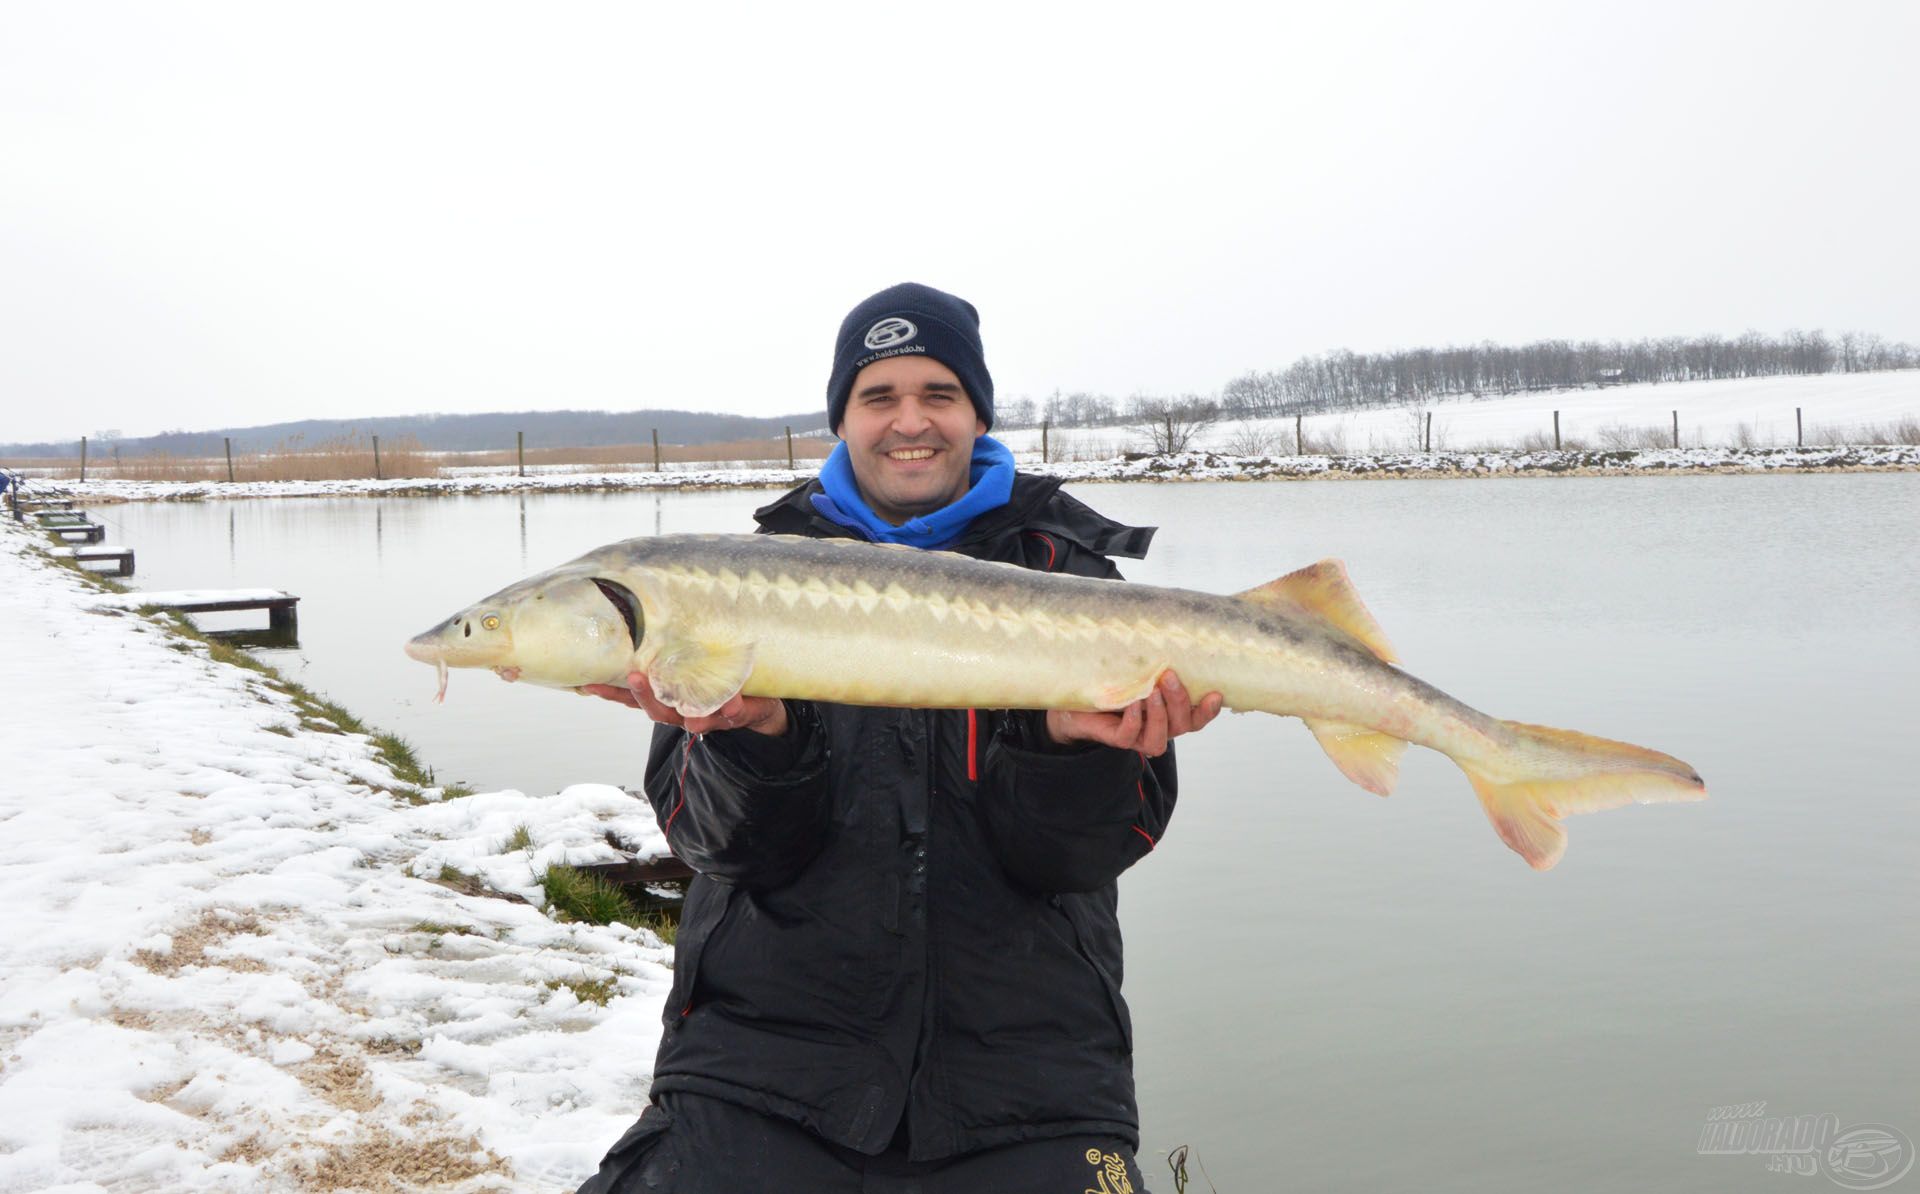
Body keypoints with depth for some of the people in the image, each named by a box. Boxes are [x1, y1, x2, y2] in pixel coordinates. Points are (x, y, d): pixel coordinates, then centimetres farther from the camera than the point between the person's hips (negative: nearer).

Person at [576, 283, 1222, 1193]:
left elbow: (1071, 853, -3)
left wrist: (1075, 740, -23)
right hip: (767, 1043, 0)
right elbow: (719, 840, -3)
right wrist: (756, 732, -23)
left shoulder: (1065, 572, 5)